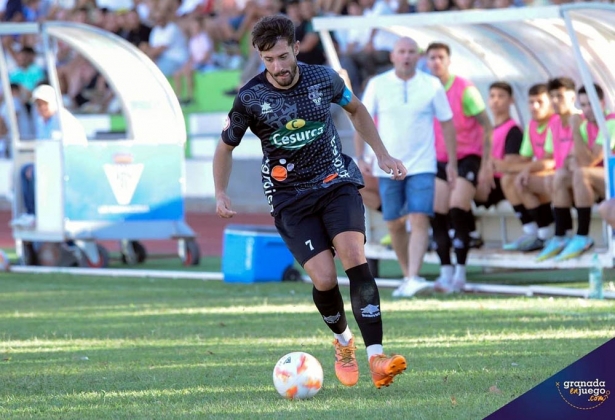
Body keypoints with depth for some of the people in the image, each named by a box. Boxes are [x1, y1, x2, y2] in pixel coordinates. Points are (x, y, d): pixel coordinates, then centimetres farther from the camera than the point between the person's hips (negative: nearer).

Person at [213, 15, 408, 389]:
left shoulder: (323, 79, -4)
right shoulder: (251, 98, -9)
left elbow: (356, 110, 18)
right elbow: (226, 147, 7)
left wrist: (383, 155, 15)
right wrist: (221, 194, -4)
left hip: (336, 183, 1)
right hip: (290, 199, -1)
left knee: (355, 259, -23)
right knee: (324, 279, -16)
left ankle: (376, 359, -28)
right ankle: (343, 341, 18)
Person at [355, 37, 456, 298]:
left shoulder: (432, 85, 0)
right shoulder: (377, 85, 1)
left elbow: (447, 123, 6)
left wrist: (452, 162, 4)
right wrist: (360, 158, -4)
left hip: (421, 167, -1)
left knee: (420, 220, -15)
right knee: (395, 225, 7)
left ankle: (414, 278, -21)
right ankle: (407, 275, 22)